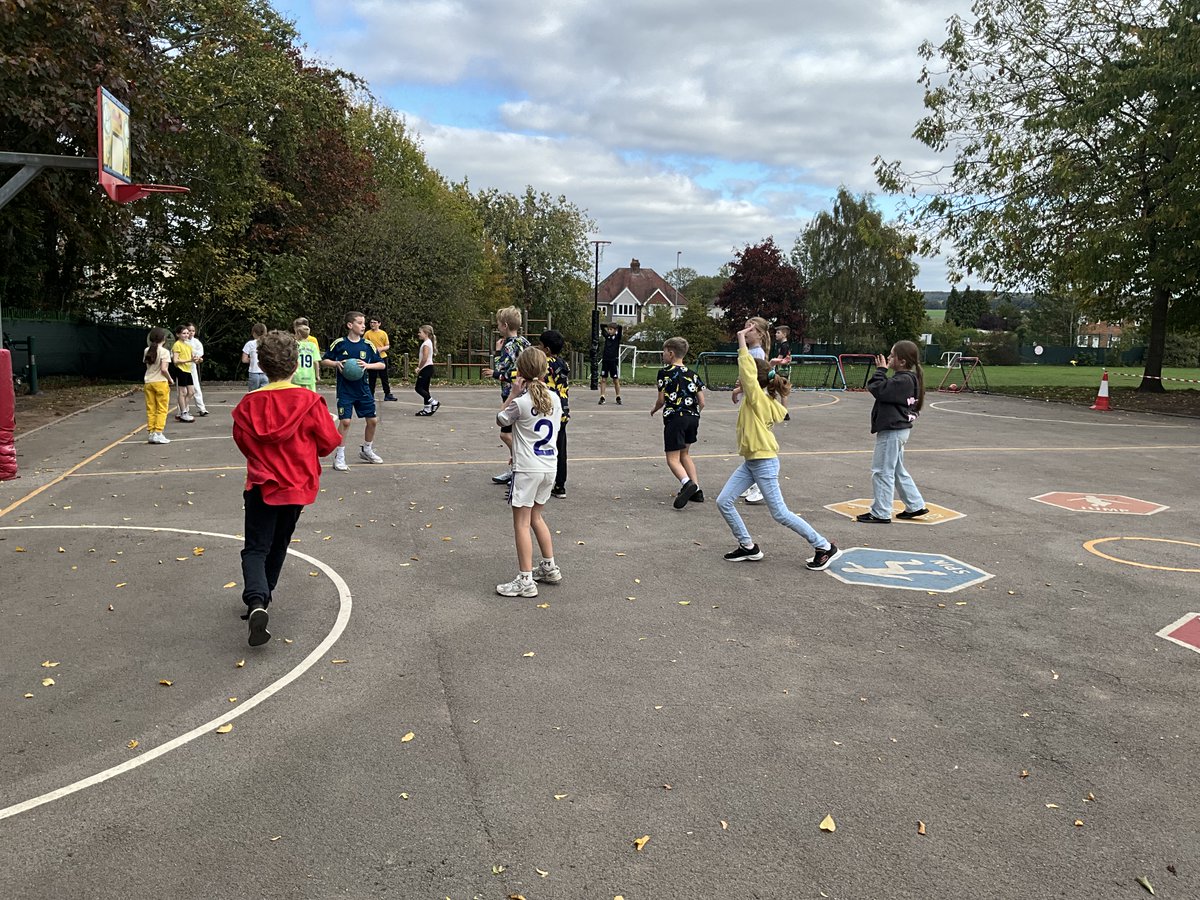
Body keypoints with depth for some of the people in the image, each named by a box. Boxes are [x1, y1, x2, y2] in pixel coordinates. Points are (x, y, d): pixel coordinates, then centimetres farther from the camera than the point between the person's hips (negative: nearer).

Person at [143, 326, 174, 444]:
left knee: (150, 409, 9)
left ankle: (152, 433, 10)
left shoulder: (147, 350, 7)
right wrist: (171, 380, -3)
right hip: (160, 382, -5)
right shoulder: (164, 351, -10)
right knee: (162, 409, 1)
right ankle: (158, 434, -2)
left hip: (148, 382, 6)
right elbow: (164, 369, -17)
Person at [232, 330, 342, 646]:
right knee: (277, 545, 19)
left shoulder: (249, 404, -8)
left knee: (256, 548, 3)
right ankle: (262, 597, 34)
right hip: (298, 486, 1)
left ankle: (256, 602, -20)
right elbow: (329, 442, -6)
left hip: (261, 485, -1)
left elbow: (243, 442, 6)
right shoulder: (310, 401, -13)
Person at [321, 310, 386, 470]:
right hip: (345, 390, -4)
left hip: (363, 389, 4)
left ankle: (367, 450, 29)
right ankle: (339, 457, 4)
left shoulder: (367, 345, 0)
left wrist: (367, 365, -16)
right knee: (345, 421, -10)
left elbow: (382, 364, 2)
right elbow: (324, 360, 3)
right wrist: (336, 364, -16)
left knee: (373, 420, 6)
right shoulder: (339, 343, -6)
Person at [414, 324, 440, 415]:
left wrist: (419, 368, -13)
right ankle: (427, 409, 10)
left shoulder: (426, 343, -14)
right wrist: (420, 368, 15)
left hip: (426, 368, -10)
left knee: (418, 388, -8)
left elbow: (425, 358, -22)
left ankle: (434, 402, -8)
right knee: (424, 389, 10)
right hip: (427, 368, 10)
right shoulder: (428, 342, 17)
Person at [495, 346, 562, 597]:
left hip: (527, 469, -7)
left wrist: (514, 392, 2)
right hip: (550, 466, 7)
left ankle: (525, 581, 0)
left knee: (521, 523, -1)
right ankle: (549, 567, 29)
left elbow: (501, 419, 4)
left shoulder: (520, 402, -15)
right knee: (535, 517, 22)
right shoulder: (554, 398, 3)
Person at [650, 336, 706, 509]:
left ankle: (687, 483, -30)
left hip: (675, 418, -6)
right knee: (685, 454, 22)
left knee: (672, 458, -3)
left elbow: (661, 400, -3)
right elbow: (702, 402, 7)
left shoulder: (665, 372, -4)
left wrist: (654, 410, 18)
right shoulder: (693, 374, 11)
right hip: (693, 417, 6)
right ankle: (696, 490, 16)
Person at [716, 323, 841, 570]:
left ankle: (825, 547, 9)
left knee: (780, 514, -4)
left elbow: (748, 371, -26)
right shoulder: (758, 398, 7)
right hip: (749, 462, 9)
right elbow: (749, 369, 19)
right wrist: (745, 339, 13)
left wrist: (742, 339, -22)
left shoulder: (757, 397, -15)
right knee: (723, 501, 4)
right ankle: (748, 546, 15)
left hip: (764, 462, -9)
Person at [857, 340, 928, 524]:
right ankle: (915, 506, 28)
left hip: (892, 431, -11)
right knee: (898, 471, 21)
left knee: (882, 471, -2)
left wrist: (881, 370, -14)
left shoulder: (903, 380, -22)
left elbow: (878, 389, -23)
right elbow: (884, 390, 17)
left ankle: (881, 513, 5)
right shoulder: (908, 378, 9)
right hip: (898, 429, 11)